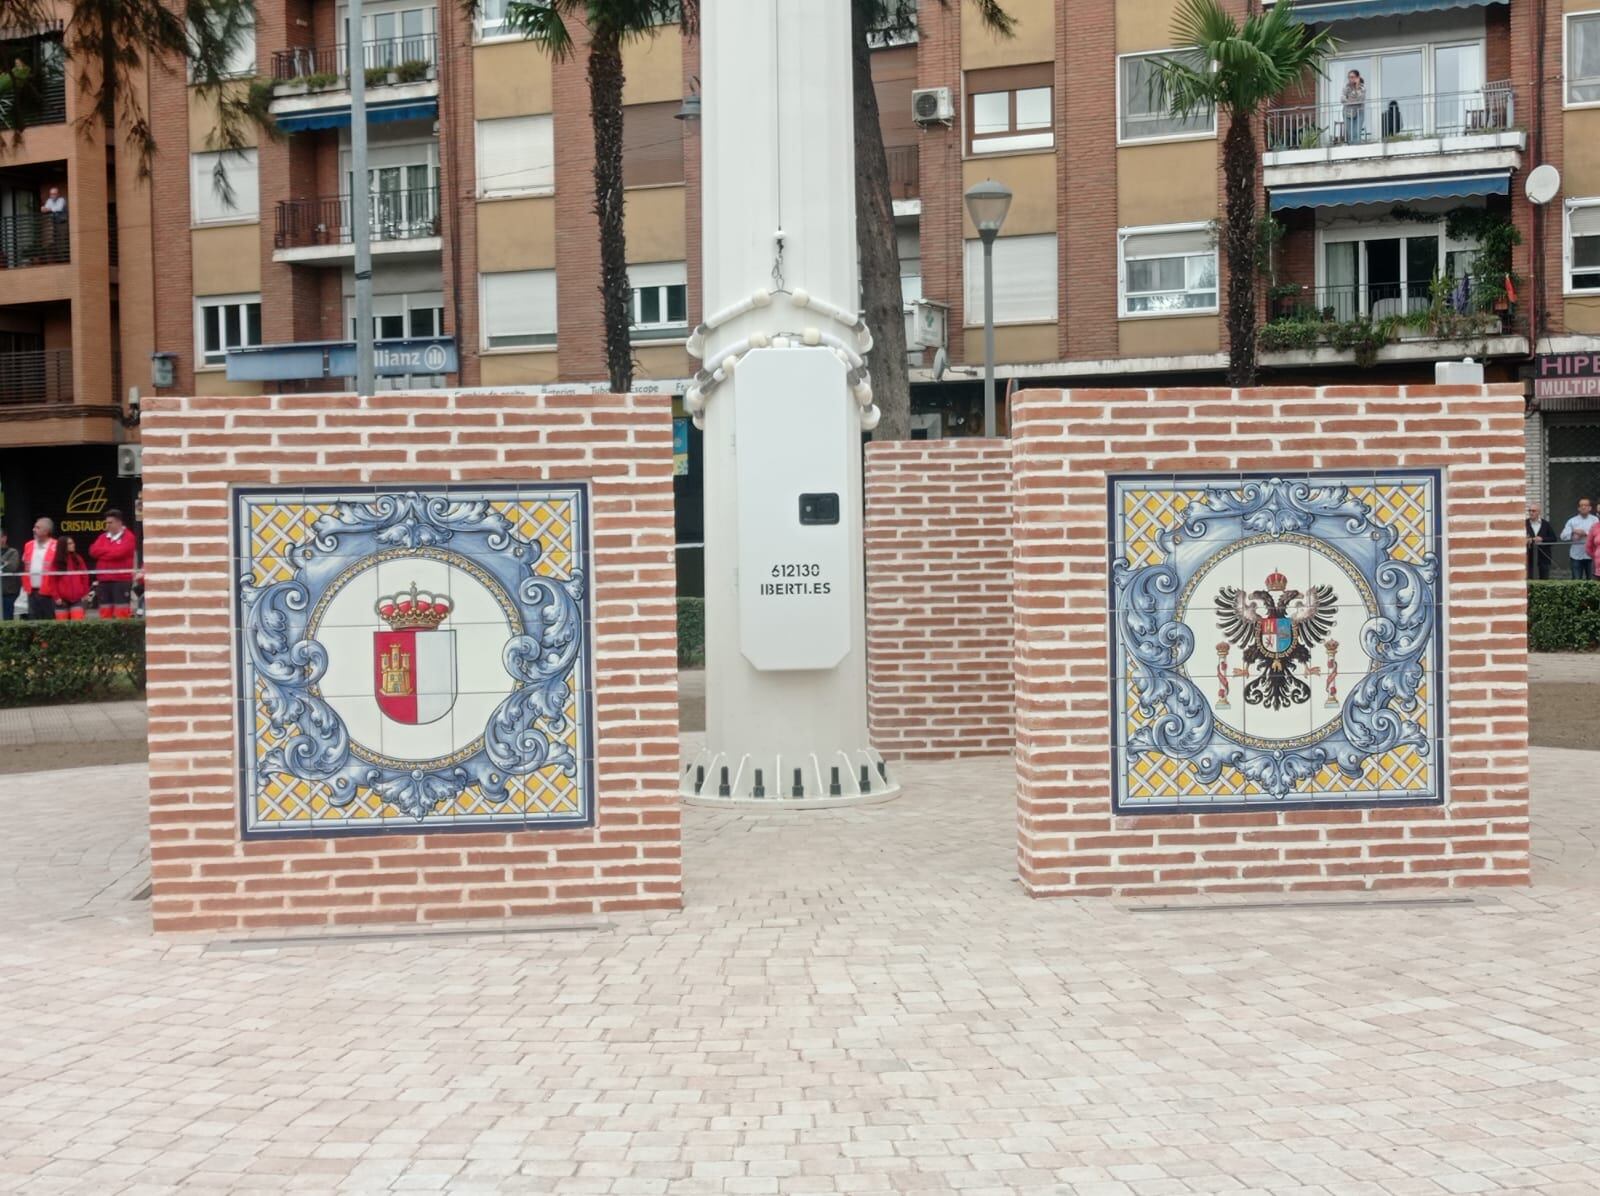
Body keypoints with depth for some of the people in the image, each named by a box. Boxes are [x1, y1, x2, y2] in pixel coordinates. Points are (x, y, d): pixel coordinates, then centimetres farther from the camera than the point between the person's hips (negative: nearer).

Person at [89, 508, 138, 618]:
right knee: (105, 613, 7)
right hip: (103, 580, 6)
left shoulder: (128, 537, -3)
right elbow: (93, 551, 3)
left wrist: (103, 552, -1)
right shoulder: (103, 537, 17)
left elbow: (119, 552, -16)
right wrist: (112, 551, -4)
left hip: (121, 580, -6)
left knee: (122, 613, -8)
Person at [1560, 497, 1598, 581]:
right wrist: (1573, 535, -16)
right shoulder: (1572, 521, 8)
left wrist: (1585, 533, -15)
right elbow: (1563, 535, 0)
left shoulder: (1595, 520, 4)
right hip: (1576, 555, 1)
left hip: (1591, 555, -1)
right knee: (1576, 580, 3)